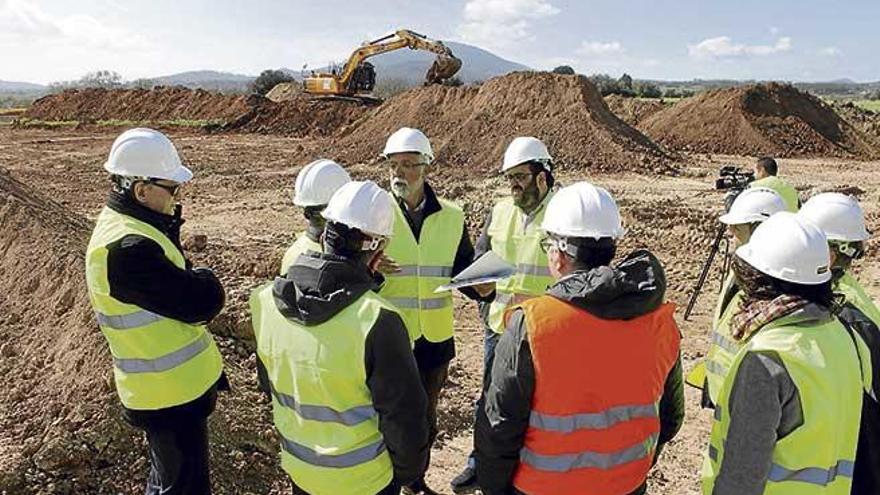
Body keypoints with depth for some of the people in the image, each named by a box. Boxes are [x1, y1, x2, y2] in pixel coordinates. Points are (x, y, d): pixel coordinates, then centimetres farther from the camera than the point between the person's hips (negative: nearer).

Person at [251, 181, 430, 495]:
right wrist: (410, 470, -2)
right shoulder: (376, 320, -33)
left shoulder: (266, 301, -14)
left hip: (298, 469, 5)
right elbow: (404, 414, -22)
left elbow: (271, 384, 2)